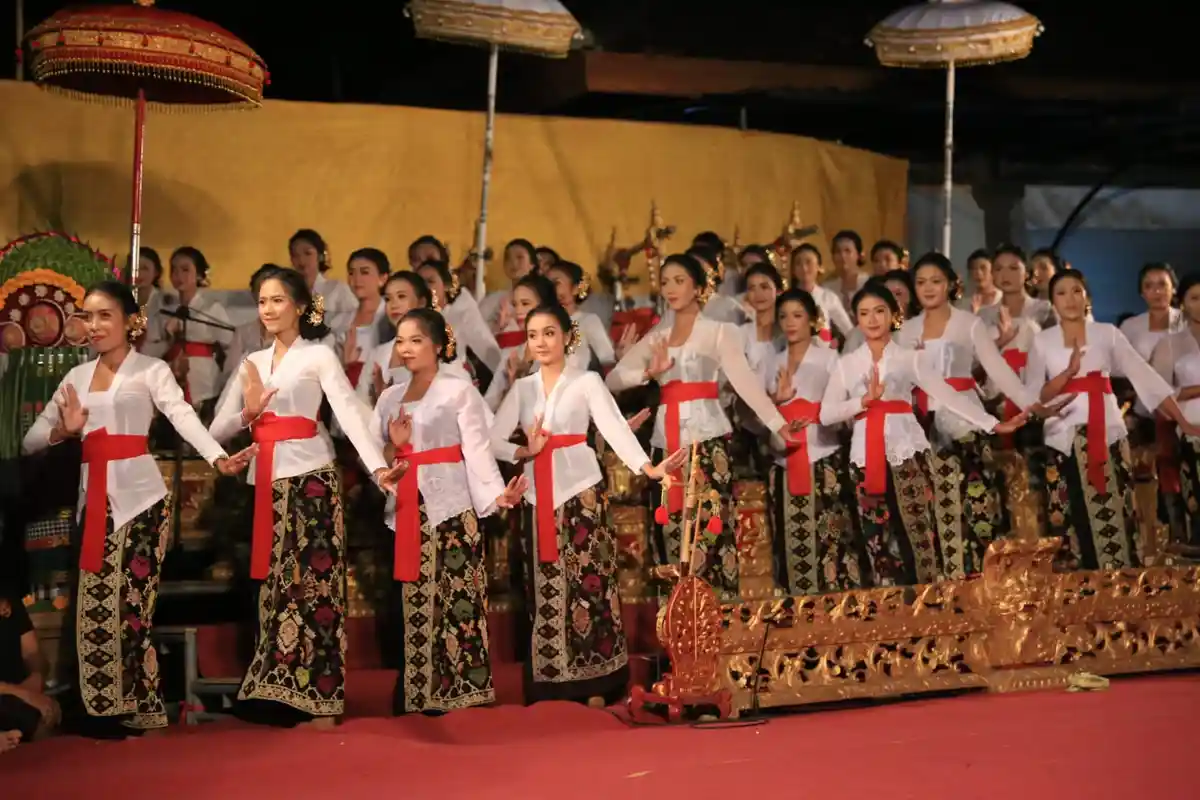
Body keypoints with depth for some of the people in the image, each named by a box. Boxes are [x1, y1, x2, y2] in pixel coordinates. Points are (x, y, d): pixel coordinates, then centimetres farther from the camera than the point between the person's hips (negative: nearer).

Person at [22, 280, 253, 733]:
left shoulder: (151, 370, 0)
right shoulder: (77, 376, 14)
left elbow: (184, 416, -18)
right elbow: (30, 440, 13)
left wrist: (218, 458, -36)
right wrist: (62, 432, -10)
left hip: (140, 497, -5)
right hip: (94, 499, 5)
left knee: (129, 607, -5)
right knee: (96, 608, 4)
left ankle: (139, 711, 5)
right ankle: (105, 709, 12)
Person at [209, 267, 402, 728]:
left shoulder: (319, 356, 0)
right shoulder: (252, 362, 16)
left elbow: (350, 413, -14)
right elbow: (217, 430, 13)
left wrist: (377, 468, -27)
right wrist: (247, 414, -8)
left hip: (309, 477, -5)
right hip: (266, 481, 6)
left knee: (313, 582, -6)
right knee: (275, 585, 7)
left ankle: (317, 699, -5)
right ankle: (278, 692, 12)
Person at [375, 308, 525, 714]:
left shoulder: (460, 390, -1)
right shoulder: (389, 396, 16)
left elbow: (477, 449, -10)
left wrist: (496, 493, -25)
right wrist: (392, 448, -8)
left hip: (448, 508, -5)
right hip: (402, 511, 5)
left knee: (451, 598, -7)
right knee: (406, 601, 5)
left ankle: (451, 691, -2)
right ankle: (409, 695, 11)